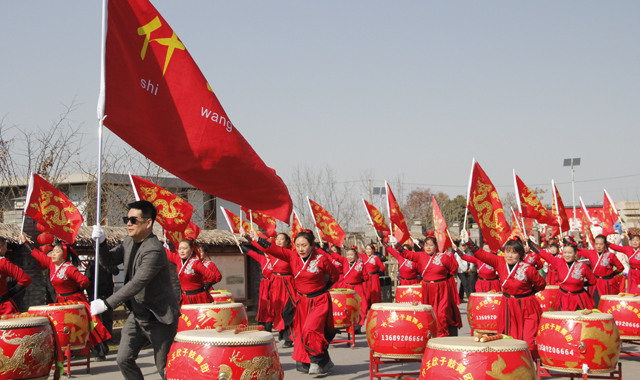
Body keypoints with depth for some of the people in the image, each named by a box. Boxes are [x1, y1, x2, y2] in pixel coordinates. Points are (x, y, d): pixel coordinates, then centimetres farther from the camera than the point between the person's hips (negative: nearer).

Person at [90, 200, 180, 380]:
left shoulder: (154, 250, -25)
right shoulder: (129, 242, 4)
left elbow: (136, 284, -29)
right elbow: (108, 260, 12)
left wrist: (106, 304, -28)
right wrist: (101, 243, -9)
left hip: (159, 317, -8)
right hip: (137, 314, 8)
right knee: (123, 359, 7)